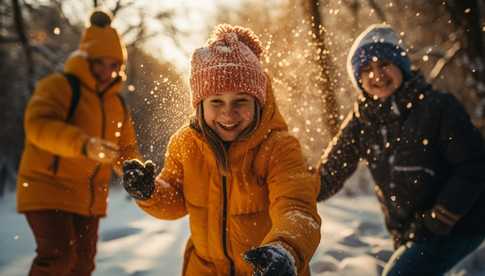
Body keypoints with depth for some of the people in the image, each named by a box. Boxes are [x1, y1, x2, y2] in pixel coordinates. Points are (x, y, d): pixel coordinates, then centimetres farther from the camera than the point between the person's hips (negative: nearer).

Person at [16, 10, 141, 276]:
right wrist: (84, 144, -44)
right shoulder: (59, 85, -12)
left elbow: (126, 149, 16)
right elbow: (38, 125, -29)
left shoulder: (117, 103, 11)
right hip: (48, 189, -7)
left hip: (89, 199, 7)